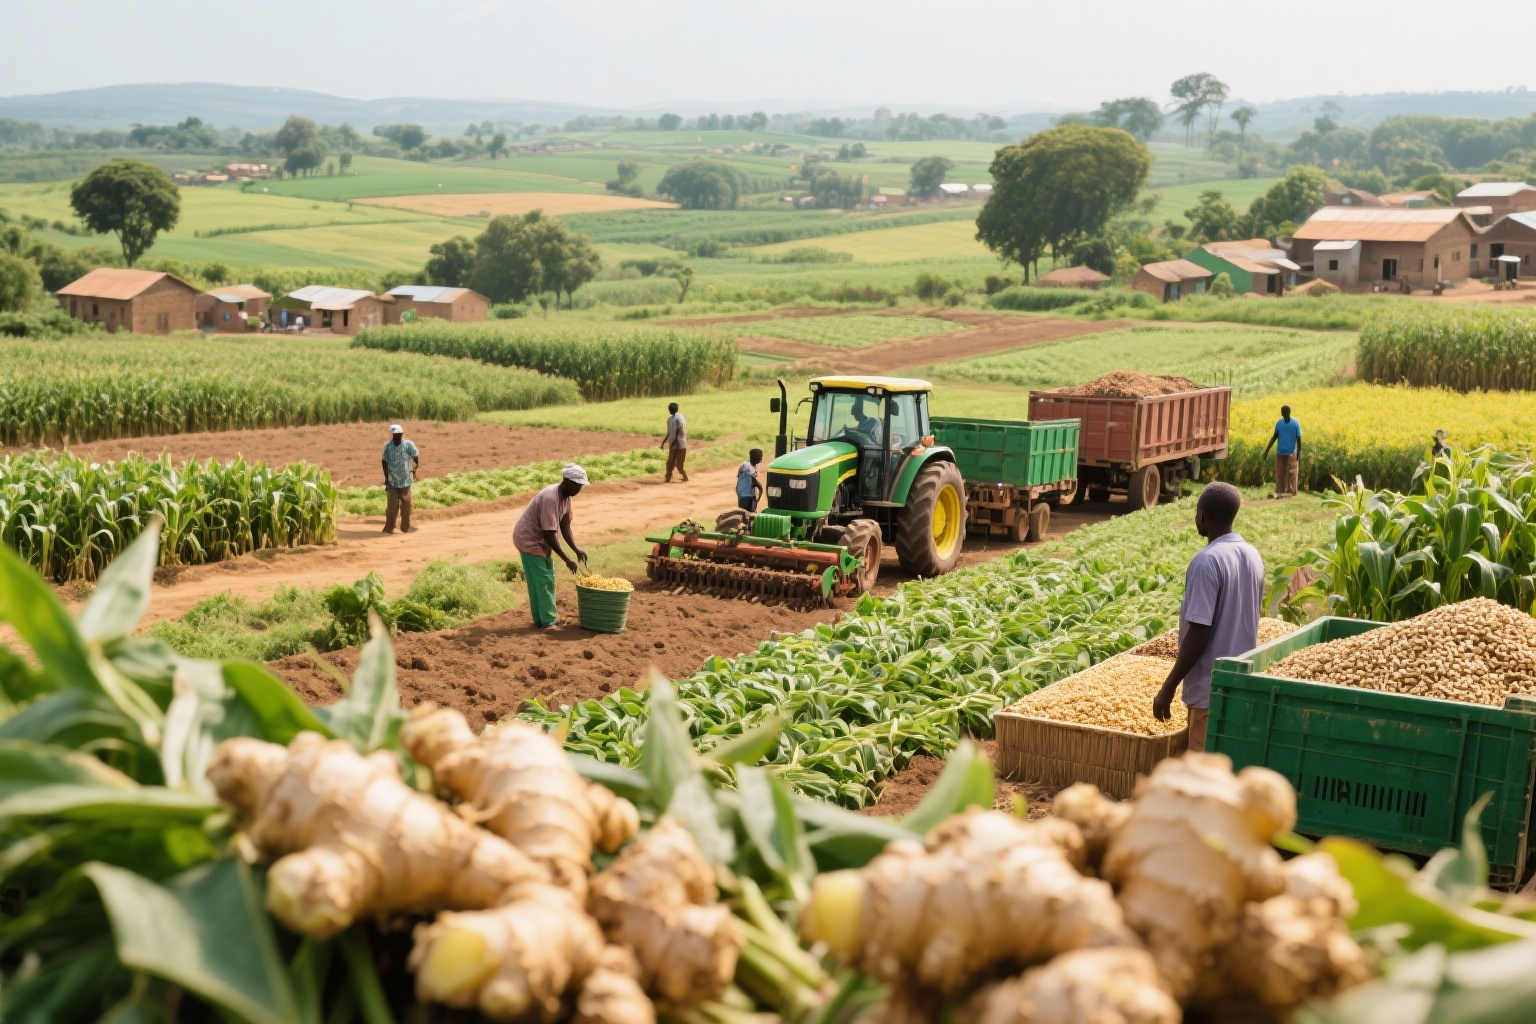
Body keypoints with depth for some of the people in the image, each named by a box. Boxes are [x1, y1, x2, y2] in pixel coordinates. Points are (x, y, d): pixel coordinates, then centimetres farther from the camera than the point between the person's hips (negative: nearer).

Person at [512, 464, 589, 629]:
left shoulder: (566, 497, -1)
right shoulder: (550, 498, -30)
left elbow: (565, 526, 6)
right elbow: (549, 534, -30)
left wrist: (576, 549, -6)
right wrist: (567, 559, -26)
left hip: (539, 539, 9)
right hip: (529, 539, -9)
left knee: (544, 579, 12)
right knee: (543, 581, -8)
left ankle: (541, 618, 20)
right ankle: (547, 621, -4)